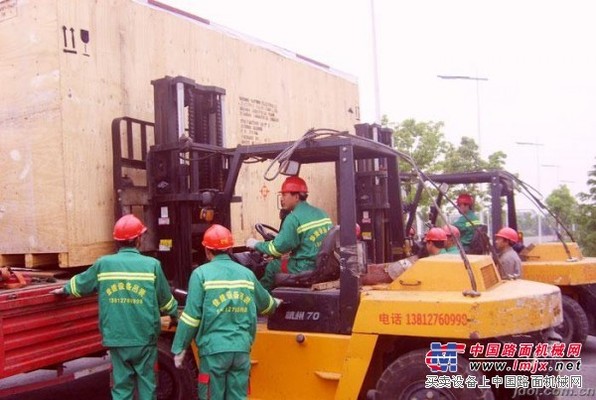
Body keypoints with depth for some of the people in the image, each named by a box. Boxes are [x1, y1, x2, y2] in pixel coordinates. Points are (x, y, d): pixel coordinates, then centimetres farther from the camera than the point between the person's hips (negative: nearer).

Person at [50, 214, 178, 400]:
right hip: (144, 338, -2)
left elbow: (80, 283, 17)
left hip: (116, 339, 2)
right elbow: (166, 299, 5)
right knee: (146, 385, 10)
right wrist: (174, 314, 26)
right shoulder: (152, 265, -6)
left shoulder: (103, 264, -1)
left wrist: (65, 289, 39)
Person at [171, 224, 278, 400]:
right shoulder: (247, 274, 8)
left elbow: (191, 315, -9)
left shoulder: (202, 273, -6)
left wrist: (179, 348, 0)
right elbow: (264, 303, 25)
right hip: (241, 349, 4)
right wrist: (275, 304, 48)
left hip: (214, 349, -4)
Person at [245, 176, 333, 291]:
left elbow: (278, 248, -14)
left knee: (271, 266, 9)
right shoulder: (321, 213, 10)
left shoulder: (294, 218, -16)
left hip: (305, 270, -8)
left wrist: (256, 244, 3)